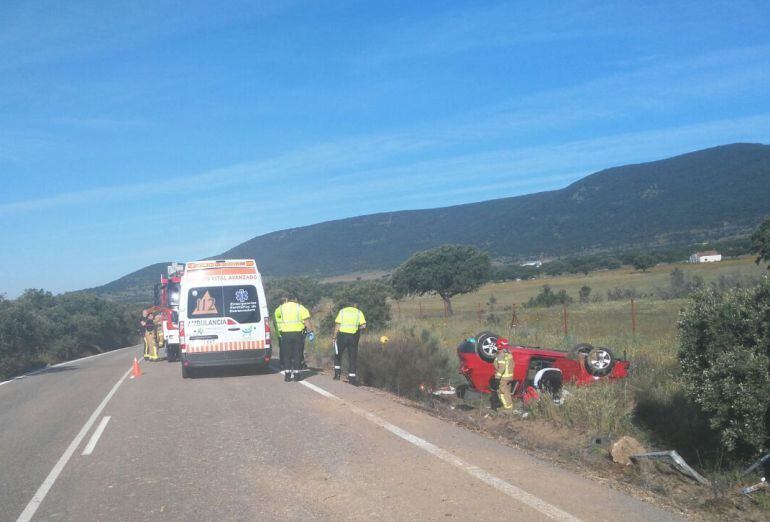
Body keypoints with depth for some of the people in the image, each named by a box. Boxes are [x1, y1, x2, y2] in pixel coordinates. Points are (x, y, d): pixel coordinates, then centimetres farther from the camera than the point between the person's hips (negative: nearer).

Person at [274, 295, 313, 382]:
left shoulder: (281, 308, 8)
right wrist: (310, 331, -7)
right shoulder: (300, 308, 2)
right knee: (297, 355, 7)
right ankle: (296, 375, 7)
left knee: (287, 355, 9)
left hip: (286, 334, 1)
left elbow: (276, 314, 30)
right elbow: (307, 320, -8)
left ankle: (287, 375, 7)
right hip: (298, 333, -1)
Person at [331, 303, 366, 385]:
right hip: (353, 336, 0)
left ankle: (337, 374, 11)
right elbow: (364, 325, -6)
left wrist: (334, 337, 4)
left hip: (342, 335, 0)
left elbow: (337, 325, 2)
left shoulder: (342, 311, 8)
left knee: (338, 355, 18)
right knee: (352, 358, 8)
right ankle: (352, 378, 6)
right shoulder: (359, 313, 7)